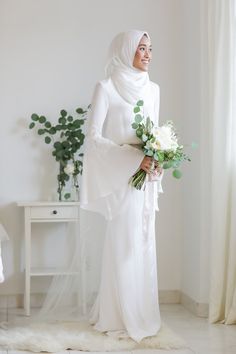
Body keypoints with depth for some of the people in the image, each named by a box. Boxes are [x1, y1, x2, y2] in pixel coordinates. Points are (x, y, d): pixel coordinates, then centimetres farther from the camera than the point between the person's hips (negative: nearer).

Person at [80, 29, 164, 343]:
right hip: (122, 179, -6)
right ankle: (121, 318, 9)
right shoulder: (106, 88, -7)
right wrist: (134, 158, -18)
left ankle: (140, 315, 20)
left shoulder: (153, 89, 12)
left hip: (146, 179, 6)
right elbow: (93, 137, -11)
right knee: (125, 247, -3)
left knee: (143, 246, 9)